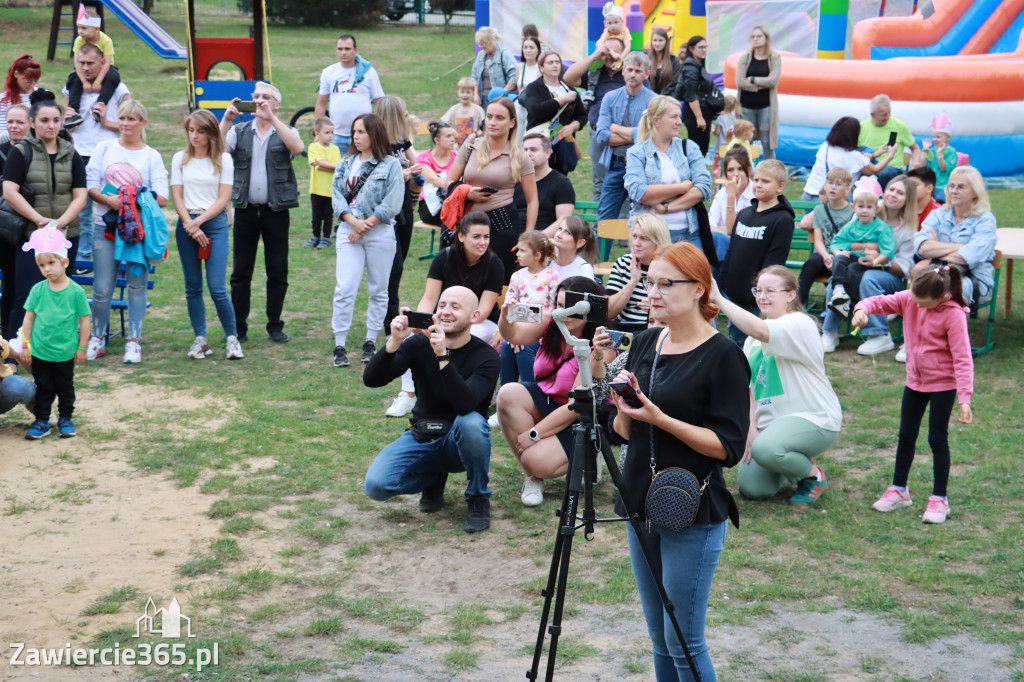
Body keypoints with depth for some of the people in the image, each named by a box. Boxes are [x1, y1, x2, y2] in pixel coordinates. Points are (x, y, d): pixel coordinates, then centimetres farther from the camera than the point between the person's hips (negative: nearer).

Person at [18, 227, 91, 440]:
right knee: (43, 388, 11)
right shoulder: (37, 290, -5)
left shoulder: (76, 291, -11)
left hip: (65, 353, -1)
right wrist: (25, 346, 0)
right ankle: (41, 421, 21)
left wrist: (81, 348, -3)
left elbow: (84, 320, -5)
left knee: (65, 388, 15)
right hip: (39, 351, 1)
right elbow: (29, 318, 1)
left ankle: (65, 419, 29)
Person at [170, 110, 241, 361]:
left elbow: (224, 199, -3)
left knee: (217, 288, -10)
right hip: (186, 224, 3)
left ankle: (232, 337, 4)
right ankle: (200, 340, 13)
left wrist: (199, 221, -11)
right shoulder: (180, 159, 9)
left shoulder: (223, 159, 2)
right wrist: (189, 224, -9)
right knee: (193, 287, 6)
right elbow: (176, 196, 4)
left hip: (215, 224, -3)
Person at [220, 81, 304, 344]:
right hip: (246, 211, 1)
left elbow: (297, 147, -18)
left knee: (277, 272, 4)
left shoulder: (285, 132, 5)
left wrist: (271, 118, -21)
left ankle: (275, 326, 14)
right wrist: (226, 120, -14)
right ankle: (238, 327, 11)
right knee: (241, 272, 4)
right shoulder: (239, 131, 10)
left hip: (276, 212, -1)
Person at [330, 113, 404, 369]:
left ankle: (371, 342, 17)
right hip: (348, 232, 2)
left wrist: (366, 225, -11)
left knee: (378, 290, 6)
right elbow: (337, 194, 5)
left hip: (380, 232, -2)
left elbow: (392, 204, -8)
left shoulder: (390, 165, -1)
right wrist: (353, 221, -11)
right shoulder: (346, 163, 12)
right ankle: (339, 345, -2)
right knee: (344, 288, -7)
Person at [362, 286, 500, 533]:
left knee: (471, 422, -38)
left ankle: (479, 499, -11)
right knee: (375, 485, -21)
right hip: (421, 438, 3)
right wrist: (394, 342, -32)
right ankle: (434, 478, 13)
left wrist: (442, 356, -42)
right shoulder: (419, 344, -6)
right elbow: (371, 380, -16)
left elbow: (465, 405, -34)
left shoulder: (485, 357, -16)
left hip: (460, 442, -3)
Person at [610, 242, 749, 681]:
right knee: (659, 638, 14)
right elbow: (624, 432, 12)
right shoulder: (644, 344, 8)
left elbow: (728, 447, -16)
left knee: (683, 640, -2)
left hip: (693, 516, -7)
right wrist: (624, 404, -9)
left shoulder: (723, 356, -11)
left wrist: (660, 418, -23)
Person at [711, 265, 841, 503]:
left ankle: (813, 475, -4)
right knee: (751, 488, -6)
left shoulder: (799, 325, -15)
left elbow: (759, 331, -36)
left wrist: (719, 299, -37)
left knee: (765, 449, -35)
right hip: (773, 420, 8)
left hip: (814, 420, -8)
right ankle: (795, 461, 25)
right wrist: (752, 427, -4)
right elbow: (750, 384, 9)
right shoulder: (754, 337, 13)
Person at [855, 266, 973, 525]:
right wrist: (862, 309, -31)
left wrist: (964, 399, -28)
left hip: (943, 384, -6)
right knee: (906, 435, 14)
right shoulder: (909, 299, -8)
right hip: (915, 381, 6)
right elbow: (880, 302, -5)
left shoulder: (954, 315, -23)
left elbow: (962, 358, -23)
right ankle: (899, 490, 29)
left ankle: (939, 499, 10)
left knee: (937, 439, -1)